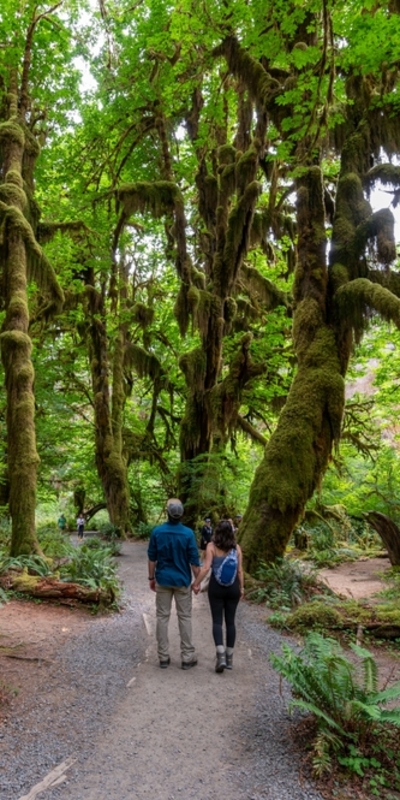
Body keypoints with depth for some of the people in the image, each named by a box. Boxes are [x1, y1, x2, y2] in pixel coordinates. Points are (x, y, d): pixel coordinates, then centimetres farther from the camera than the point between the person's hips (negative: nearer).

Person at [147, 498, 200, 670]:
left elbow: (152, 558, -1)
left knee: (162, 617, 9)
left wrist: (151, 578, 11)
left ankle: (163, 657, 13)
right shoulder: (188, 533, -12)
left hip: (163, 580, 1)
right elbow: (194, 561, -8)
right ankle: (187, 657, 12)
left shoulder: (157, 532, -8)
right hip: (182, 581, -1)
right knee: (184, 618, 8)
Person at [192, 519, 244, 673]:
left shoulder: (212, 546, -8)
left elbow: (206, 567, -14)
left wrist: (196, 584, -6)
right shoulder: (236, 548, -1)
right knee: (230, 621, 12)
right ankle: (229, 657, 18)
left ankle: (221, 656, -10)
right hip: (233, 587, 2)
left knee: (217, 621, 4)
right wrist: (241, 587, 12)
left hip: (216, 586, -2)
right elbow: (240, 570, 1)